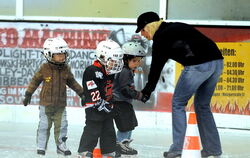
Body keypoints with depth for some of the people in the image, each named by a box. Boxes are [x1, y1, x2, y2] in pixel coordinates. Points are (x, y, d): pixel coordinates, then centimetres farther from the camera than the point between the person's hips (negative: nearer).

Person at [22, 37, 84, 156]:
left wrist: (82, 93, 15)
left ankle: (61, 146, 16)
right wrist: (28, 94, 5)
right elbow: (35, 81, 2)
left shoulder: (66, 69, 0)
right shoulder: (44, 69, -9)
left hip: (61, 104, 3)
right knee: (44, 125, 4)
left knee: (62, 125, 4)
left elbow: (72, 82, 14)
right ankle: (41, 146, 13)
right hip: (46, 103, -2)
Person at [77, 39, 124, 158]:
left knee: (109, 130, 11)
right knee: (92, 130, -7)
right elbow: (93, 91, -21)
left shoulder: (110, 73, 11)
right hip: (94, 108, -8)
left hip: (107, 107, 8)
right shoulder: (92, 71, -17)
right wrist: (101, 104, -20)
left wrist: (110, 104, 21)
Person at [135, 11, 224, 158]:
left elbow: (157, 66, 5)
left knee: (178, 104, 7)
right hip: (217, 61, 8)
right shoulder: (176, 27, 26)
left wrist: (148, 90, 14)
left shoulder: (161, 37, 3)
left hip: (198, 65, -8)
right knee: (203, 106, 21)